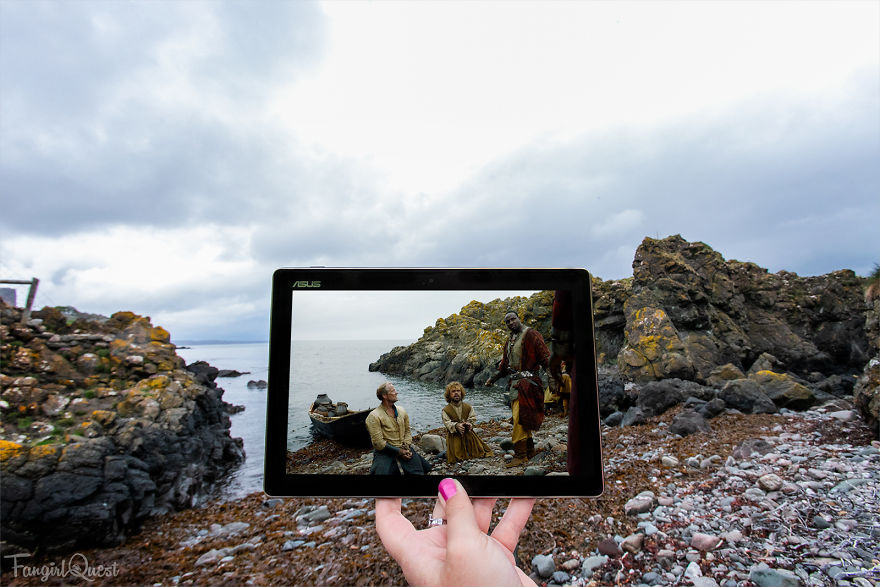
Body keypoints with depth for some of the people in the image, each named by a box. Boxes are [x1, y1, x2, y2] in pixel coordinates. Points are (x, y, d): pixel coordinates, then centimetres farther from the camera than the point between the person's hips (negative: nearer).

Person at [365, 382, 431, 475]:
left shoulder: (402, 411, 11)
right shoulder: (374, 416, -8)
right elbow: (378, 443, -13)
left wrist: (407, 447, -4)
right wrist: (399, 452, -13)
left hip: (404, 449, 5)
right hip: (385, 452, -5)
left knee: (418, 472, -13)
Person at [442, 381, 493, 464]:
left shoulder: (468, 407, 5)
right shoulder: (445, 410, -4)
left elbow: (473, 419, -3)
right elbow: (447, 423, -14)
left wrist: (469, 424, -26)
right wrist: (456, 426, -33)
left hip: (468, 434, 3)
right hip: (454, 436, -3)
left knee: (479, 452, 3)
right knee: (456, 458, -10)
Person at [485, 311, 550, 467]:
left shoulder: (531, 335, -5)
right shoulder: (510, 341, 19)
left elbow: (544, 356, -12)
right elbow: (505, 364, 28)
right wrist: (493, 378, 24)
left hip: (527, 381, -8)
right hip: (515, 383, 8)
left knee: (519, 419, -12)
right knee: (522, 419, 12)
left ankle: (520, 455, -7)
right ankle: (530, 450, 23)